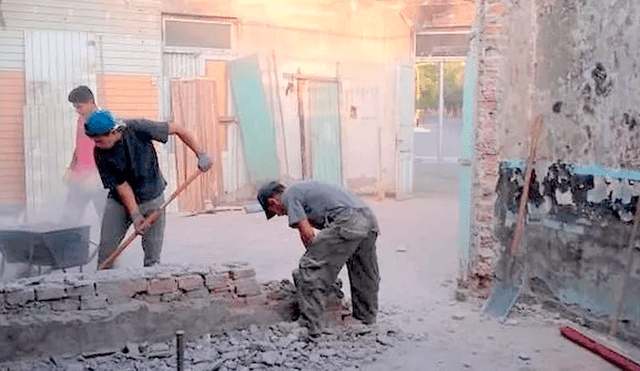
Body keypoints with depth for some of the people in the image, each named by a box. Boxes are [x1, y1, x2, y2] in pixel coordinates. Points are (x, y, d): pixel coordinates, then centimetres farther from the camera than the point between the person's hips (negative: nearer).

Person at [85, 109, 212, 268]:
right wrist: (135, 215, -20)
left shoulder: (138, 129, -20)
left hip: (152, 199, -1)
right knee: (106, 252, -3)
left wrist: (201, 154, -15)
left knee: (153, 257, -2)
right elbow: (121, 185, -14)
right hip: (119, 202, 2)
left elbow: (177, 129, -12)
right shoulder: (100, 154, -13)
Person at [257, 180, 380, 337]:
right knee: (365, 276, 24)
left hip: (347, 222, -9)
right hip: (369, 218, 10)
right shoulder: (303, 188, 33)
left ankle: (310, 327, 3)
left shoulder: (289, 196, 6)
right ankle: (367, 320, 41)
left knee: (309, 271, -2)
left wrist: (313, 256, 15)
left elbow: (307, 233, -2)